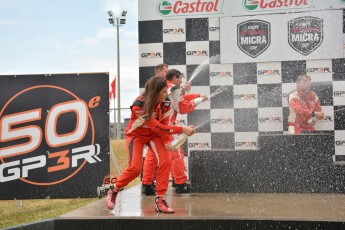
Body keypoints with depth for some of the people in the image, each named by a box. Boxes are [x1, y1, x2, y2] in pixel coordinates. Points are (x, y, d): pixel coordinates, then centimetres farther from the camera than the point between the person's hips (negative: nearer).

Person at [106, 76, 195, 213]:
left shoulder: (165, 103, -17)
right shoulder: (139, 105, -33)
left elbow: (164, 124, -10)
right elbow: (157, 127, -35)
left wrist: (167, 140, -30)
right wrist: (182, 130, -38)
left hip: (153, 135, 5)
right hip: (136, 135, -5)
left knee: (166, 161, -16)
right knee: (135, 168, -18)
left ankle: (160, 200, -8)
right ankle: (114, 191, 10)